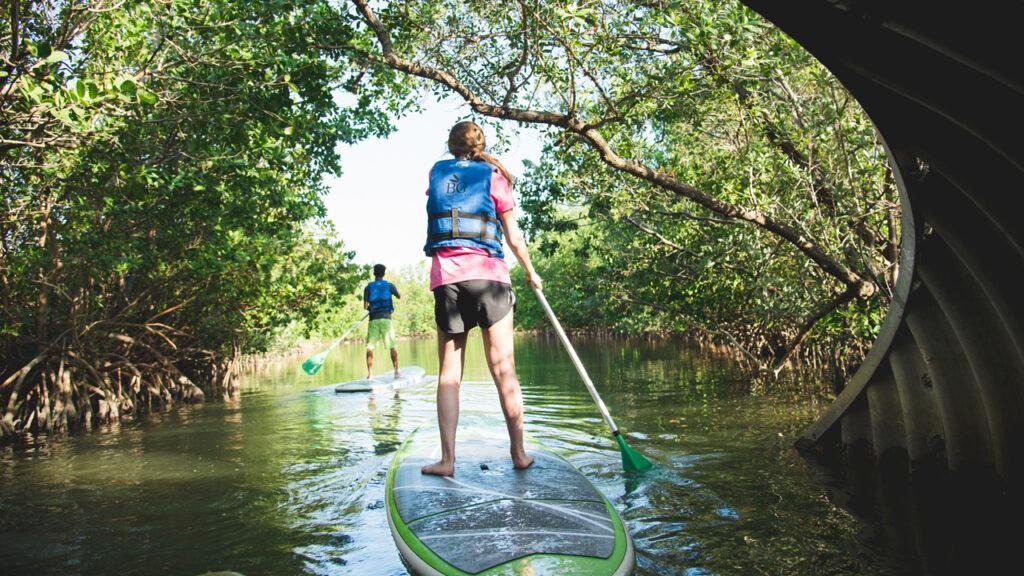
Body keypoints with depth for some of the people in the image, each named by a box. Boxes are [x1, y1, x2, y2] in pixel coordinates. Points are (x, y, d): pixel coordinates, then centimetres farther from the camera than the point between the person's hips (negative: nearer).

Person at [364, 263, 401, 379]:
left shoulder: (368, 287, 4)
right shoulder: (389, 285, 3)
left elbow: (365, 306, 1)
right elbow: (399, 296, 21)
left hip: (373, 319, 0)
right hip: (386, 318, 0)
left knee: (369, 347, 5)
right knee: (393, 346, 5)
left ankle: (370, 373, -1)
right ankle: (396, 371, 3)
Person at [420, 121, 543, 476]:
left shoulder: (437, 173, 16)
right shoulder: (494, 177, 9)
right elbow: (514, 237, 8)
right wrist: (531, 273, 21)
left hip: (445, 275, 2)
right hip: (487, 274, -2)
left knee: (449, 371, 4)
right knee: (504, 369, 0)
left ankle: (447, 459, -1)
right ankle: (519, 453, 4)